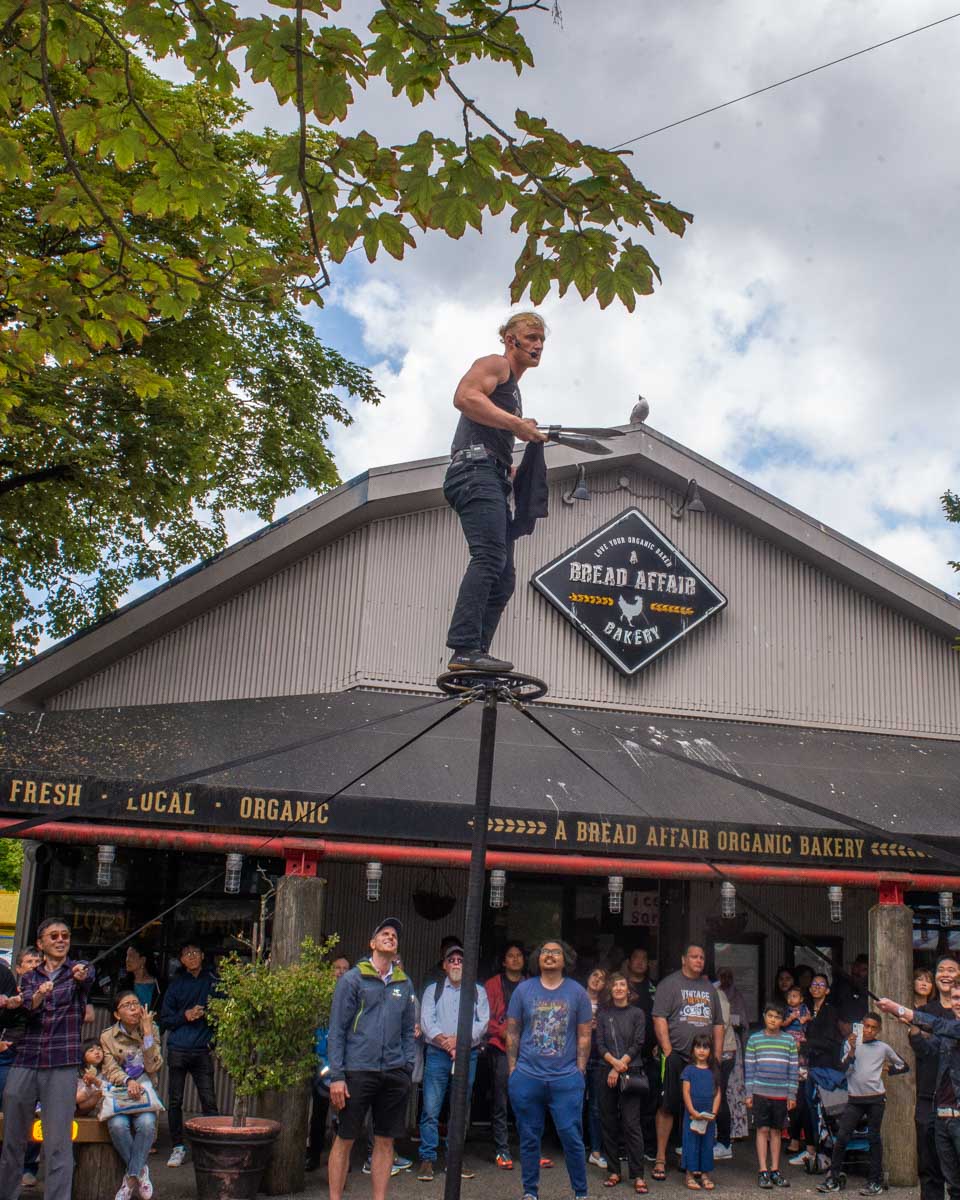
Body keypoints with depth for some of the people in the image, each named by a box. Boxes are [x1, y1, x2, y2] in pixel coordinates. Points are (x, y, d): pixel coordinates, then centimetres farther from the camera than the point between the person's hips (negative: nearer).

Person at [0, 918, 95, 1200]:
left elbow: (88, 978, -17)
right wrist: (38, 996, -26)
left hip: (62, 1064, -3)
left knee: (58, 1144, -7)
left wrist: (82, 975, -41)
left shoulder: (79, 969, 8)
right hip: (24, 1062, 3)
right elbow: (26, 1008, -4)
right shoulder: (28, 977, 15)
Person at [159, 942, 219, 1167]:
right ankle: (178, 1147, 11)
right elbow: (165, 1019, 10)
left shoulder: (213, 981, 6)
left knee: (209, 1101, -6)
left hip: (203, 1050, -1)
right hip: (178, 1049, 1)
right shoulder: (176, 984, 9)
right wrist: (186, 1016, -6)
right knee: (175, 1101, 3)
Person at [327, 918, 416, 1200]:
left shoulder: (404, 983, 12)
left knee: (385, 1142, 9)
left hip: (394, 1074, 4)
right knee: (345, 1139, 4)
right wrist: (336, 1076, -9)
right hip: (358, 1071, -4)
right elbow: (336, 1031, -3)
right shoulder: (352, 979, -1)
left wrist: (407, 1070, 8)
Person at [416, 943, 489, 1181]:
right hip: (437, 1054, -1)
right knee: (431, 1109, -6)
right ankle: (427, 1159, 0)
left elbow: (482, 1023, 1)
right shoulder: (433, 990, 11)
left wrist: (459, 1039, -12)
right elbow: (427, 1021, 0)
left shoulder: (478, 992, 12)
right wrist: (446, 1043, -12)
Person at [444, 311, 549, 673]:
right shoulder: (496, 364, 6)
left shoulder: (512, 391, 34)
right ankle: (465, 649, -35)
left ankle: (474, 656, -1)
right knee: (489, 557, -26)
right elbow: (464, 397, -16)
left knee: (503, 579, 3)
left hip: (493, 481, 10)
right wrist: (516, 423, -16)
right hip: (476, 469, -10)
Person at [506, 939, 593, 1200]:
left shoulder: (577, 992, 5)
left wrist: (579, 1072, 0)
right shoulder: (523, 990, 5)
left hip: (566, 1080, -1)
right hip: (527, 1078, 1)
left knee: (571, 1136, -3)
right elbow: (512, 1033, 8)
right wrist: (513, 1070, 3)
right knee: (529, 1137, 8)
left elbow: (584, 1036, 6)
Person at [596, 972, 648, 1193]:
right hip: (606, 1072, 3)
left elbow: (637, 1045, -2)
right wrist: (614, 1062, -13)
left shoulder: (637, 1014, 4)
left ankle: (638, 1175, -6)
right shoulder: (603, 1014, 9)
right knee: (609, 1123, 5)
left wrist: (621, 1066, -10)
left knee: (631, 1123, -7)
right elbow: (600, 1044, 3)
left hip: (631, 1072, -2)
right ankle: (613, 1171, 13)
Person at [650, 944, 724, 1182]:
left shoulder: (709, 987, 17)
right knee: (668, 1107, -5)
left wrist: (717, 1055, 11)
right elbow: (659, 1019, -8)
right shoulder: (669, 984, -1)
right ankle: (660, 1159, 1)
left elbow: (718, 1024, 20)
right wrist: (668, 1052, -14)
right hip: (677, 1057, -5)